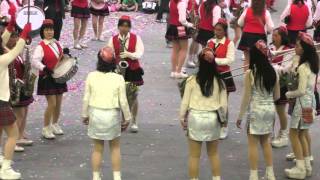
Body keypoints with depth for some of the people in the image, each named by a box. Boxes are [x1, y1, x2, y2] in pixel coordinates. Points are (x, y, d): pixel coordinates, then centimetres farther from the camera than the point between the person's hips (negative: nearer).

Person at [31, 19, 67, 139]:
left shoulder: (57, 44, 9)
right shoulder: (41, 47, -13)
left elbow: (62, 57, 23)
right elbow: (35, 61, -26)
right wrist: (44, 68, -37)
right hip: (47, 78, -7)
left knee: (58, 103, 12)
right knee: (52, 103, -9)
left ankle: (55, 125, 31)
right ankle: (46, 129, 3)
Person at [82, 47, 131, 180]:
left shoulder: (91, 76, -6)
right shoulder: (118, 79, -11)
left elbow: (86, 98, -1)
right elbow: (123, 101, -8)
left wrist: (85, 115, 12)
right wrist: (127, 118, 4)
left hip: (95, 114, 1)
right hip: (112, 115, -1)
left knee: (98, 148, 13)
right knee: (115, 147, 16)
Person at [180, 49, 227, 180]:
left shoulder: (192, 80, -9)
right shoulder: (219, 81, -2)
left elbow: (185, 102, -5)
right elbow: (223, 104, 2)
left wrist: (182, 118, 8)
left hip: (195, 118, -3)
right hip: (213, 118, 3)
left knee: (194, 155, 6)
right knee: (213, 153, 18)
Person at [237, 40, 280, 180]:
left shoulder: (250, 73, -14)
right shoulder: (272, 72, 0)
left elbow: (246, 98, -12)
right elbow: (277, 96, 7)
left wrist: (240, 116, -3)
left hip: (255, 111, -5)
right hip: (270, 110, 5)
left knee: (253, 144, 4)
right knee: (265, 141, 19)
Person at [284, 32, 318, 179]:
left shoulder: (303, 68, -22)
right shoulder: (312, 65, 6)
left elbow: (301, 91, -24)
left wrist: (288, 94, -8)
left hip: (303, 102, -9)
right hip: (310, 101, 9)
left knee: (294, 134, 0)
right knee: (302, 134, 17)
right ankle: (307, 166, 23)